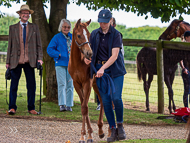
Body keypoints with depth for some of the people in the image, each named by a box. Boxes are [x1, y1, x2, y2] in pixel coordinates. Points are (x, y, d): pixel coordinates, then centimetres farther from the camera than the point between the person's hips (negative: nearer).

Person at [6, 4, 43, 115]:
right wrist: (8, 61, 4)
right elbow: (10, 45, 9)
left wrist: (40, 58, -3)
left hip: (30, 61, 1)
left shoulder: (34, 28, 11)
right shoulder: (13, 28, 10)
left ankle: (31, 108, 10)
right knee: (14, 85, 0)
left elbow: (39, 45, 10)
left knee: (31, 85, 2)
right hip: (16, 60, 0)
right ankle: (12, 107, 4)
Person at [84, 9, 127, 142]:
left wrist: (103, 68, -27)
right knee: (106, 101, 0)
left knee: (116, 98, -15)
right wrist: (86, 57, -6)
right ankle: (113, 130, 7)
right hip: (99, 69, 4)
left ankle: (120, 125, 5)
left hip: (115, 70, -3)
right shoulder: (94, 34, 6)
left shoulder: (116, 35, -7)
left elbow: (114, 55, -16)